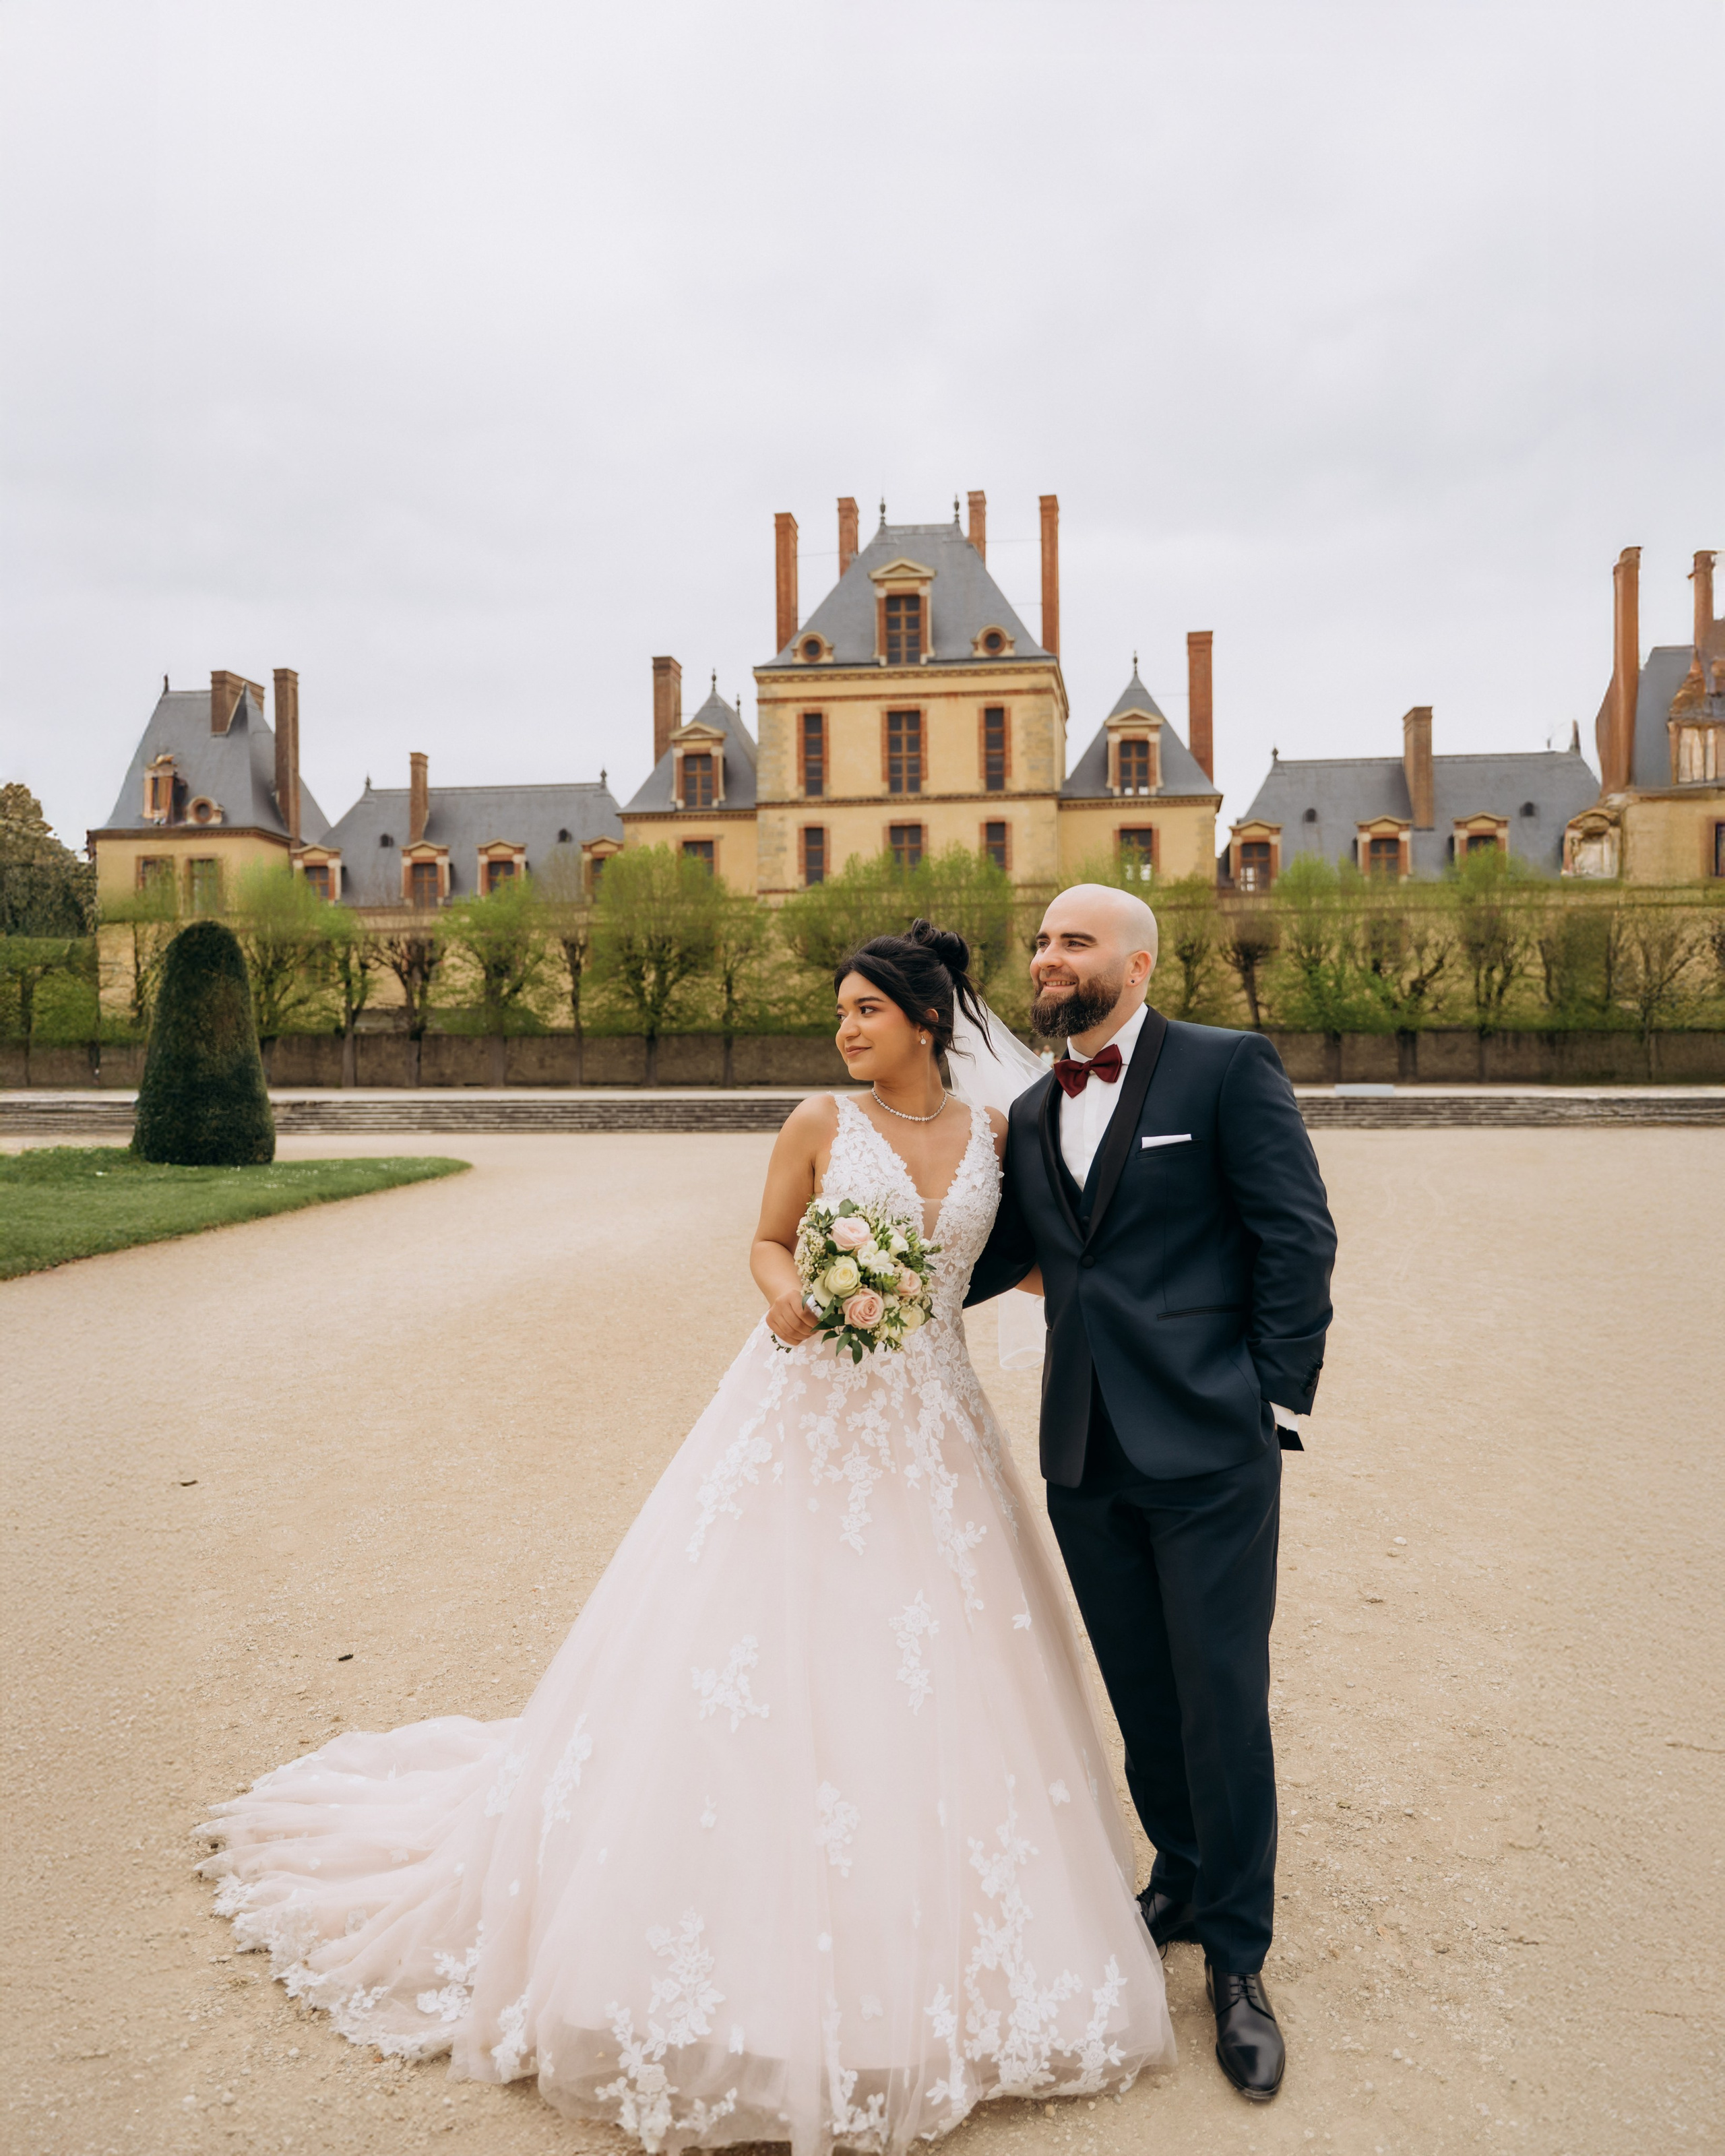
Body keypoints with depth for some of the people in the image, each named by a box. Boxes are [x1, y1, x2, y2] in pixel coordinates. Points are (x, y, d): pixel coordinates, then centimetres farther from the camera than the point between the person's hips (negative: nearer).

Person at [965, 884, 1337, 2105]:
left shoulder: (1228, 1069, -6)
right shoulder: (1032, 1114, 11)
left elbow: (1298, 1240, -8)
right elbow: (997, 1253, 11)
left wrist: (1277, 1407, -11)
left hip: (1208, 1449, -5)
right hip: (1085, 1456, 5)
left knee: (1223, 1703, 5)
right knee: (1142, 1697, 19)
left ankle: (1237, 1957, 25)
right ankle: (1183, 1880, 42)